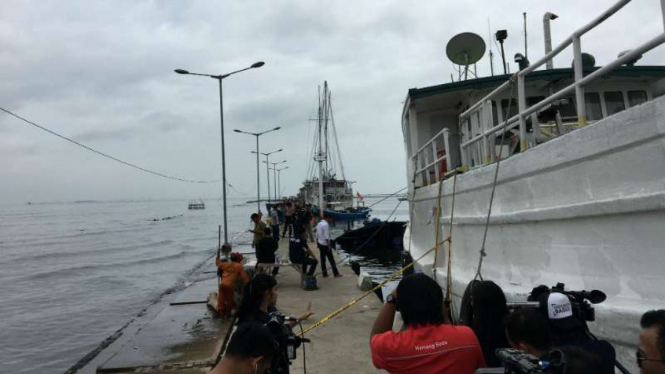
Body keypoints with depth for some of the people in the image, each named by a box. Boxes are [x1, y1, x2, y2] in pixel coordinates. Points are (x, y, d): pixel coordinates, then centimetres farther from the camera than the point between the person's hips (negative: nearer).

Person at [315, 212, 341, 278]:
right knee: (331, 259, 0)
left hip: (320, 243, 8)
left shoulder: (319, 224, 8)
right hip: (325, 244, -8)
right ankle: (336, 273, 6)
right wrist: (329, 245, -18)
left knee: (323, 259, 10)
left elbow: (317, 235, 13)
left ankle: (325, 274, 14)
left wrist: (317, 243, 20)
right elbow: (326, 236, -21)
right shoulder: (326, 224, -17)